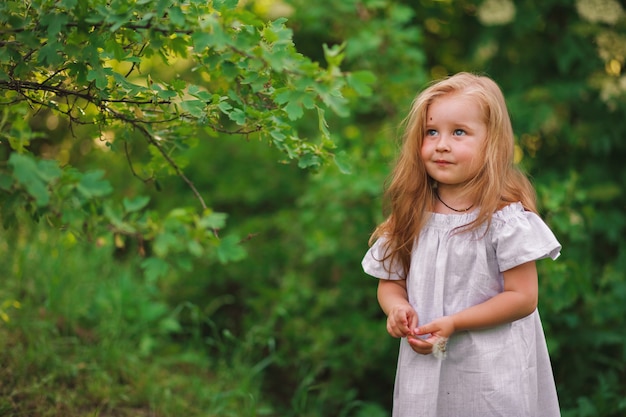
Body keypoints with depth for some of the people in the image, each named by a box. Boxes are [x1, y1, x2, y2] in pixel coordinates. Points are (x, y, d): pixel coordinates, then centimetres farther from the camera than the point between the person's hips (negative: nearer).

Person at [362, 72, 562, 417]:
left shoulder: (505, 217, -11)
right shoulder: (412, 216, 3)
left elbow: (523, 298, -13)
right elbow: (390, 281, 11)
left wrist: (453, 323, -19)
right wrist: (398, 308, -12)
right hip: (424, 367, 4)